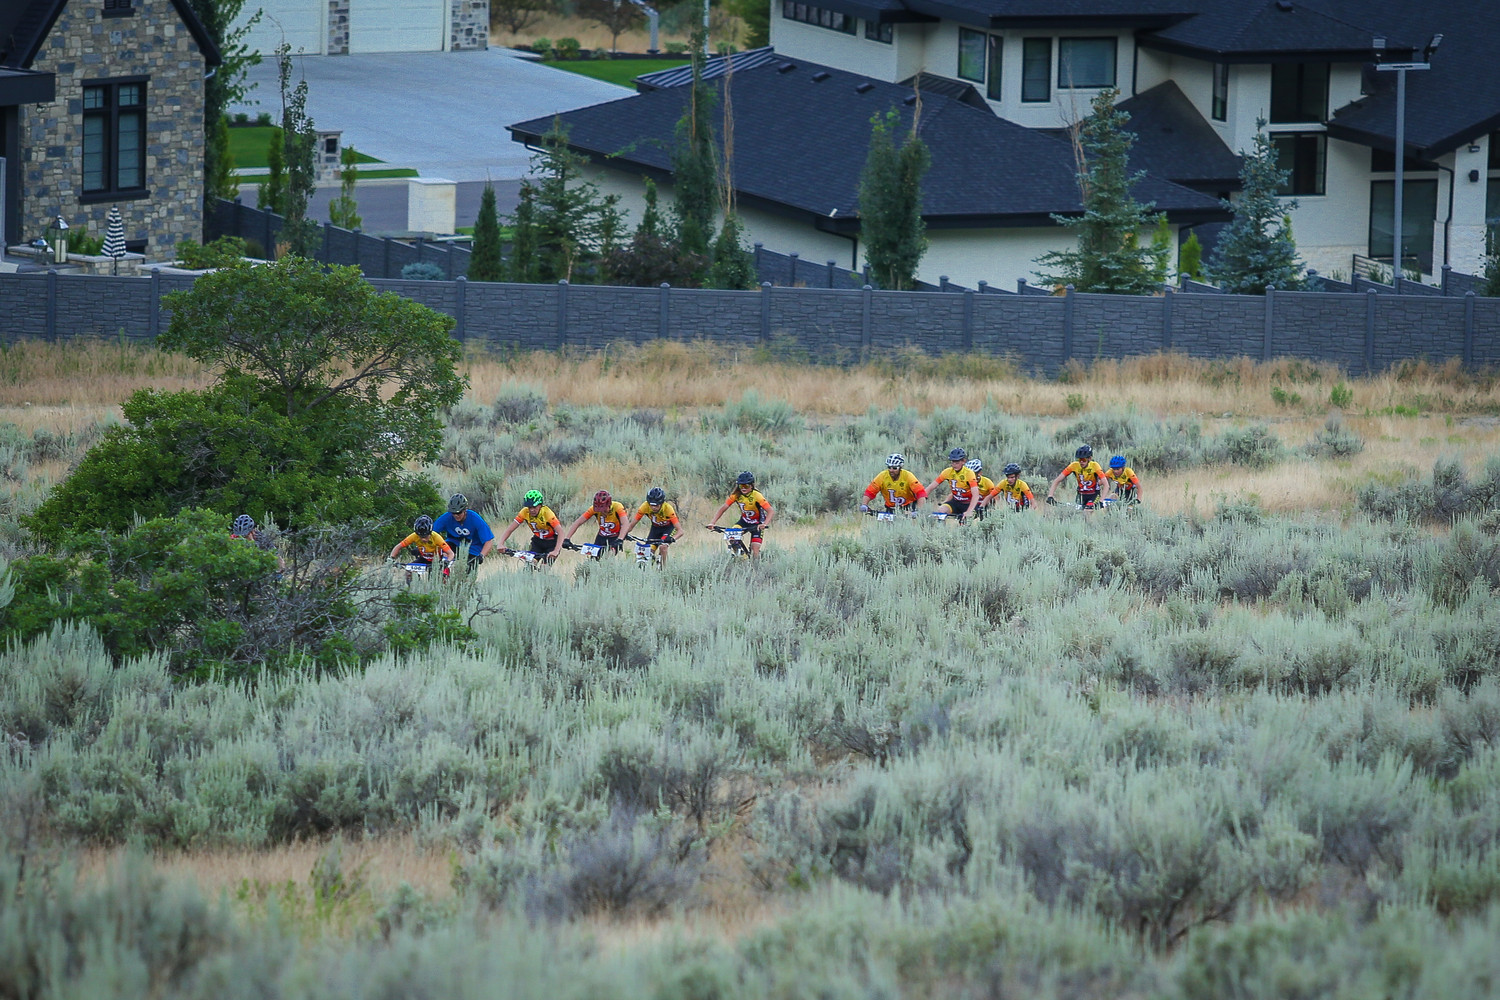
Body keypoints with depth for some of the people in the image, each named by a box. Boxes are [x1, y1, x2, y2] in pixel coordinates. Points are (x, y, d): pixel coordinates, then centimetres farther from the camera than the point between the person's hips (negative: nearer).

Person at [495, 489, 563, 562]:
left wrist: (555, 551, -49)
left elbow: (560, 532, -36)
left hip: (551, 542, -4)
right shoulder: (525, 512, -19)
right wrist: (501, 544, -34)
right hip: (537, 541, 4)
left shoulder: (546, 513, -29)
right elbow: (509, 530, -17)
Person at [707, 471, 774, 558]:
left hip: (757, 524, -4)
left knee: (755, 549, -16)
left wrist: (765, 524, -51)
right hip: (744, 521, 4)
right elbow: (723, 508, -16)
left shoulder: (756, 496, -27)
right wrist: (712, 523, -30)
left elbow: (771, 512, -33)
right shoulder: (736, 495, -17)